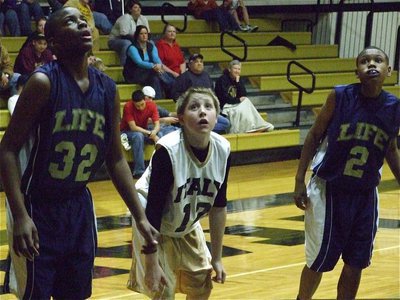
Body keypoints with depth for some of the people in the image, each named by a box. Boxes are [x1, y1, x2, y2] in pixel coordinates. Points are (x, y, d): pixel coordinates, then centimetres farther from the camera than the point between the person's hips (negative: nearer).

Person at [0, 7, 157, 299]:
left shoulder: (107, 89, 1)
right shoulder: (44, 82, -17)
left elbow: (116, 159, 10)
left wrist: (140, 217, 6)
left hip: (79, 206, 6)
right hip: (37, 207, -6)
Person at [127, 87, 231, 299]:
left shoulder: (222, 150, -17)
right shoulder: (168, 151, -33)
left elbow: (218, 206, -5)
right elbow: (153, 210, -29)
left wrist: (216, 257, 0)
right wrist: (152, 263, -28)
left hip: (187, 224, 6)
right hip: (154, 224, -6)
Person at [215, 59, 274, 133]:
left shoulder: (239, 79, 10)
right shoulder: (222, 79, -8)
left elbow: (244, 96, -1)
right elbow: (224, 98, -15)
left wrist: (238, 82, -8)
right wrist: (238, 100, -15)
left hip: (236, 105, 6)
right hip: (225, 106, -6)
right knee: (240, 111, -30)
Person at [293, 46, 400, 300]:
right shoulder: (340, 97, -13)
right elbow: (315, 136, -3)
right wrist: (300, 181, -6)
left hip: (365, 195, 3)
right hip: (328, 190, -3)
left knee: (356, 264, 10)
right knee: (319, 261, 6)